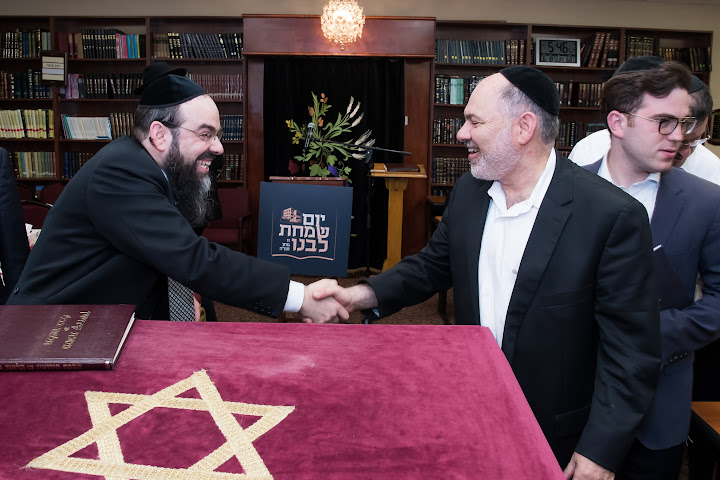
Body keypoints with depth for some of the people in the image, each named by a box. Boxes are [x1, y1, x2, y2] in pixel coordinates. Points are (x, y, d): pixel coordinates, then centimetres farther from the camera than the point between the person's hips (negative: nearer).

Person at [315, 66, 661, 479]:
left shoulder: (614, 216, -22)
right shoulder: (468, 191, -3)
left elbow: (631, 348, -18)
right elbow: (433, 266, 9)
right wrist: (364, 295, -7)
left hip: (556, 438, -4)